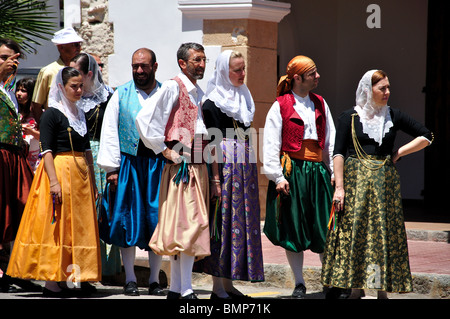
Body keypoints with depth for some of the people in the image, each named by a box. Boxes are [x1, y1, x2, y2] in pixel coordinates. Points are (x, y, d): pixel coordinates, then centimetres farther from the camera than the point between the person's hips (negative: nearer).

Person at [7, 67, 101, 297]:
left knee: (80, 227, 7)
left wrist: (92, 181, 15)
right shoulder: (52, 114, -7)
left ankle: (78, 278, 12)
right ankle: (50, 283, -6)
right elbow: (46, 150, -13)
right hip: (59, 171, -7)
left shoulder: (80, 114, 16)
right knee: (56, 226, -7)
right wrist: (54, 181, -22)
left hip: (81, 174, 7)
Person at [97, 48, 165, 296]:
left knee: (158, 220, 1)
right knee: (128, 219, 0)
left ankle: (154, 280, 10)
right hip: (128, 163, 0)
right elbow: (109, 132, 3)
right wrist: (111, 168, -4)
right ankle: (130, 279, 8)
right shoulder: (121, 95, 6)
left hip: (158, 163, 0)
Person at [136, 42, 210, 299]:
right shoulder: (172, 88, -6)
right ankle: (185, 290, -11)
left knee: (193, 226, 7)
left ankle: (176, 289, 11)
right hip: (180, 168, -8)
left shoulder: (200, 93, 18)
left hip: (199, 168, 8)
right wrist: (164, 150, -13)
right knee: (187, 225, -12)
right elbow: (145, 118, -16)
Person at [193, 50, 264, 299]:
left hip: (245, 165, 8)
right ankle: (218, 287, -4)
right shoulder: (213, 103, -7)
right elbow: (212, 143, -12)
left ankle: (228, 282, 12)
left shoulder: (243, 97, 16)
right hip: (224, 164, -8)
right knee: (223, 220, -7)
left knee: (241, 220, 7)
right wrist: (215, 178, -18)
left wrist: (252, 175, 19)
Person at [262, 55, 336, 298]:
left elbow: (330, 140, 14)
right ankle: (299, 284, 11)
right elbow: (271, 144, -3)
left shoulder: (320, 104, 13)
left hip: (318, 170, 3)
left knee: (324, 228, 0)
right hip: (292, 171, -3)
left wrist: (334, 171, 6)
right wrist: (277, 176, -10)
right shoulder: (280, 106, -1)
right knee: (293, 229, 2)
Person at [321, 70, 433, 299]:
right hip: (355, 180, -2)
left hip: (384, 183, 2)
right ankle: (356, 288, 4)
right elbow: (338, 153, -3)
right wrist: (339, 186, -11)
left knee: (384, 234, 0)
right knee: (354, 232, -3)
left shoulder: (393, 116, 7)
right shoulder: (350, 117, 0)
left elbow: (426, 136, 13)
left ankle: (382, 289, 5)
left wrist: (399, 153, 4)